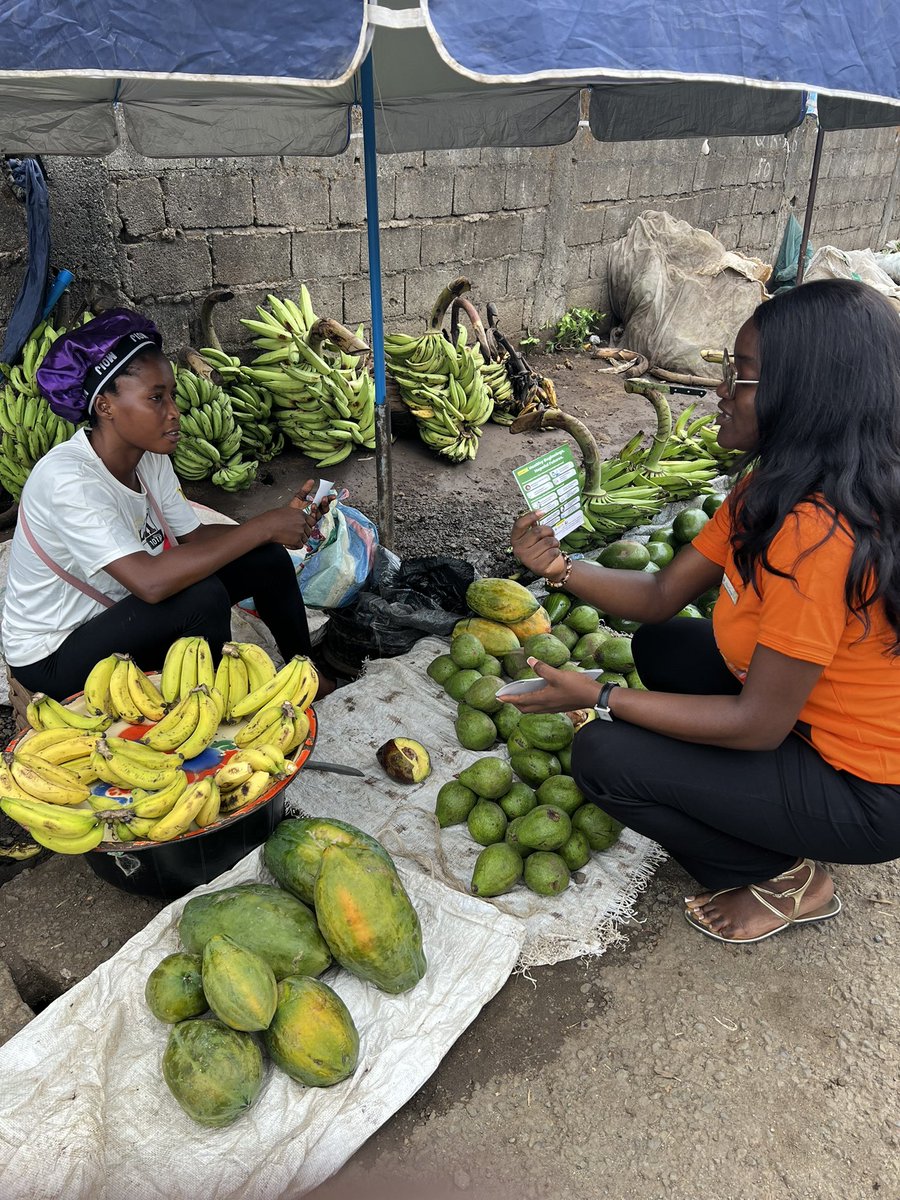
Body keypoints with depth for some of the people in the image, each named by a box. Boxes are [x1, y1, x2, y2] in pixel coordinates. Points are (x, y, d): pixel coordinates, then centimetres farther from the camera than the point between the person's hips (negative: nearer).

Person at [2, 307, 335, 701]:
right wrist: (260, 527, -34)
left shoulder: (150, 457, -5)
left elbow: (193, 536, -3)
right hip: (52, 656, -8)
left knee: (267, 560, -2)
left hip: (115, 614, 8)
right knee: (203, 597, -32)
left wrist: (279, 525, -18)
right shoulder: (67, 478, -31)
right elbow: (151, 581, -41)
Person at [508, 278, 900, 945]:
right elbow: (663, 595, 0)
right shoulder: (770, 488, -2)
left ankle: (784, 876, 7)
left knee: (604, 757, -14)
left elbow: (758, 725, -26)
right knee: (659, 644, 13)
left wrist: (599, 698, -21)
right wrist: (558, 567, -15)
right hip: (806, 719, 9)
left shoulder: (818, 535, -32)